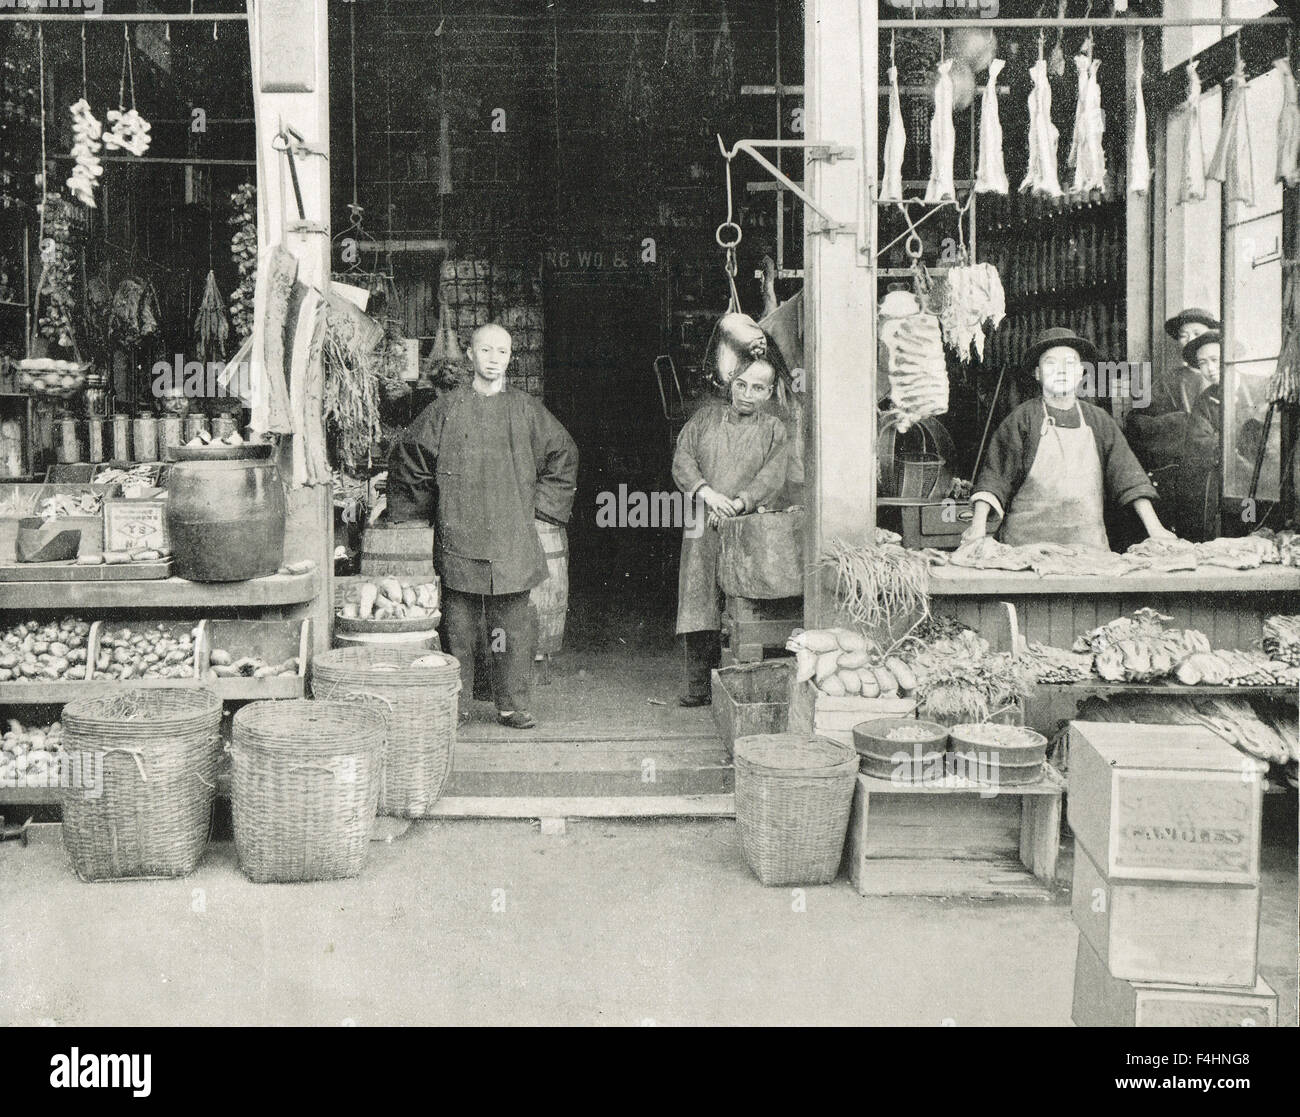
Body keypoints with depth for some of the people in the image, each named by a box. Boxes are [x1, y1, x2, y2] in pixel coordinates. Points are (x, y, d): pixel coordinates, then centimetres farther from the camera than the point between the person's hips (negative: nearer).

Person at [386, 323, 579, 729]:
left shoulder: (526, 410, 8)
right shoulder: (446, 410, 4)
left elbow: (563, 454, 20)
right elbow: (405, 454, 15)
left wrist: (539, 504, 15)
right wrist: (423, 505, 15)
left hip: (512, 539, 1)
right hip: (458, 538, -1)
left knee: (512, 625, 0)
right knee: (458, 626, 1)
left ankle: (513, 705, 8)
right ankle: (456, 706, 10)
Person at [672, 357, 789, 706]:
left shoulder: (774, 430, 9)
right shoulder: (707, 415, 14)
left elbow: (772, 477, -3)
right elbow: (682, 458, 6)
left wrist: (736, 504, -17)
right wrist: (707, 493, -10)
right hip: (702, 529, 2)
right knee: (699, 604, -3)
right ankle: (699, 686, 2)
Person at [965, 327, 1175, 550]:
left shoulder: (1099, 421, 12)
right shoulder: (1023, 419, 4)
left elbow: (1129, 478, 9)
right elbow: (994, 476, 0)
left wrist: (1154, 528, 2)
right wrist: (978, 524, -11)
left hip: (1087, 541, 3)